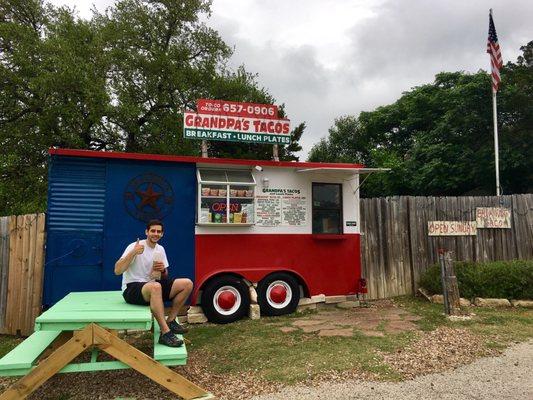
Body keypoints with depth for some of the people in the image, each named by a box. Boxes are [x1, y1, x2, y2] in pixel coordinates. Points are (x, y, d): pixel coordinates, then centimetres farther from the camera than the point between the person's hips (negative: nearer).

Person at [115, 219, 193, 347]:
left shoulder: (160, 249, 10)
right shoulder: (135, 247, -11)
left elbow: (164, 277, 16)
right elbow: (117, 271, -21)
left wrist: (163, 270, -8)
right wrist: (133, 253, -31)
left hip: (152, 287, 7)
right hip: (131, 289, -7)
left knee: (187, 284, -7)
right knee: (155, 286, -42)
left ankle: (170, 321, -1)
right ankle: (165, 333, -36)